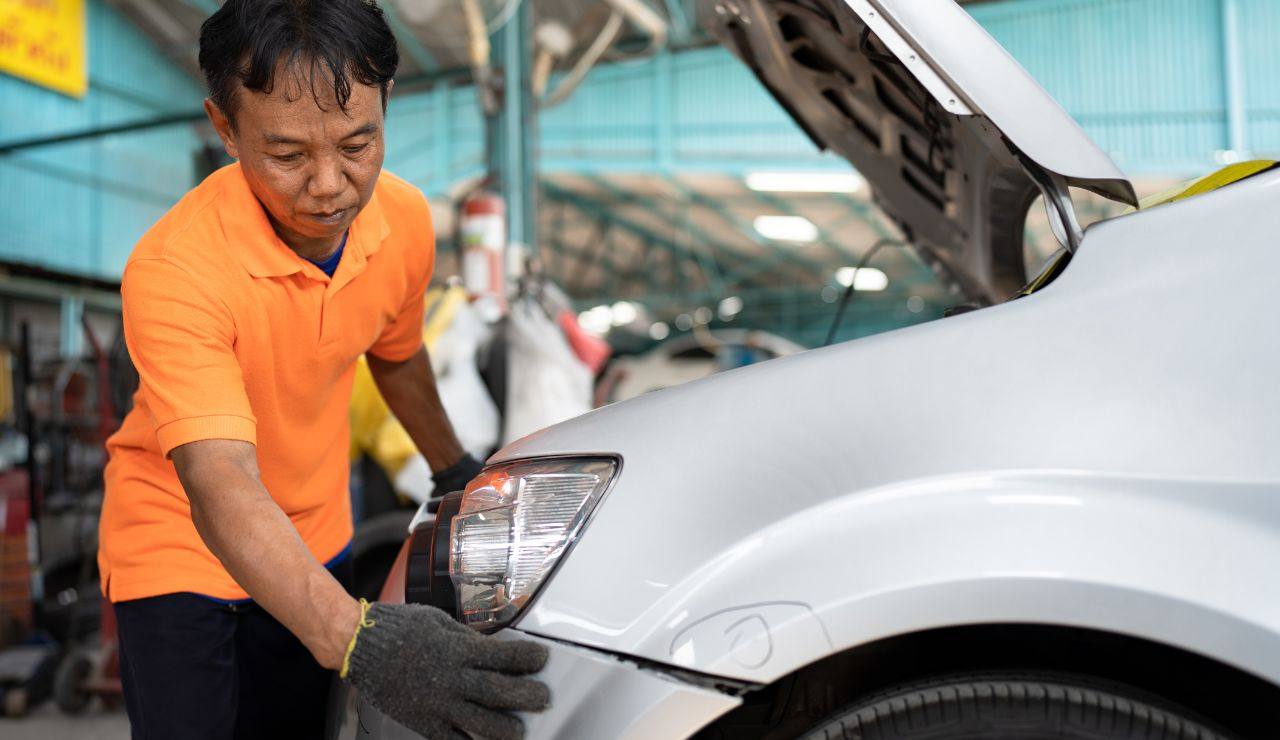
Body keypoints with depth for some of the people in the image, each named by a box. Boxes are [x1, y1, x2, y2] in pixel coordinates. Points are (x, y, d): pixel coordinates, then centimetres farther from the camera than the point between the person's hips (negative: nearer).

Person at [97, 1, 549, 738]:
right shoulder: (174, 268, -32)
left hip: (317, 541, 5)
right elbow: (218, 484, -42)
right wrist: (354, 637, -55)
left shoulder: (405, 219, -14)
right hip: (180, 550, -4)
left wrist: (456, 470, 20)